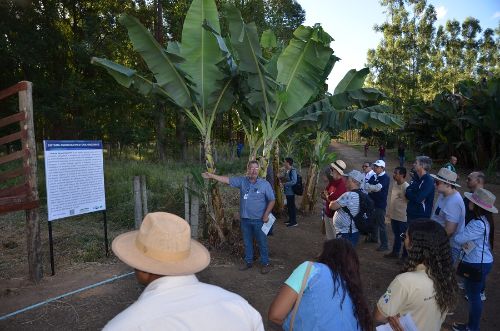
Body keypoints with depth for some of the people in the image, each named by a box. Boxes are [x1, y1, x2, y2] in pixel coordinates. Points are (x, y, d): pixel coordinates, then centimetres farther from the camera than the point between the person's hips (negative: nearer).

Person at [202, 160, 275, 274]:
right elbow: (227, 180, 0)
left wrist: (266, 214, -12)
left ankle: (265, 263, 21)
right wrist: (212, 176, -4)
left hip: (259, 219, -3)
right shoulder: (242, 181, 1)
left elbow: (271, 200, -5)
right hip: (245, 219, 4)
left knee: (262, 242, 6)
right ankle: (248, 261, 32)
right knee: (247, 242, 16)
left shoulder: (265, 184, -7)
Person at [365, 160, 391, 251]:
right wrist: (374, 188, -18)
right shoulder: (373, 177, 11)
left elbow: (378, 187, -25)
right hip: (372, 202, 7)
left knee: (381, 224, -4)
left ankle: (384, 244, 3)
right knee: (373, 221, 19)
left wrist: (370, 187, -12)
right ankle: (374, 238, 37)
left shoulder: (385, 178, -11)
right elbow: (366, 186, -1)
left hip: (380, 204, -7)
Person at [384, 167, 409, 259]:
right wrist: (389, 212, 16)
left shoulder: (406, 187, -20)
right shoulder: (395, 184, 5)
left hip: (403, 217, -8)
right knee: (396, 235, 21)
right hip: (394, 215, 8)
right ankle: (395, 252, 35)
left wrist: (408, 215, -19)